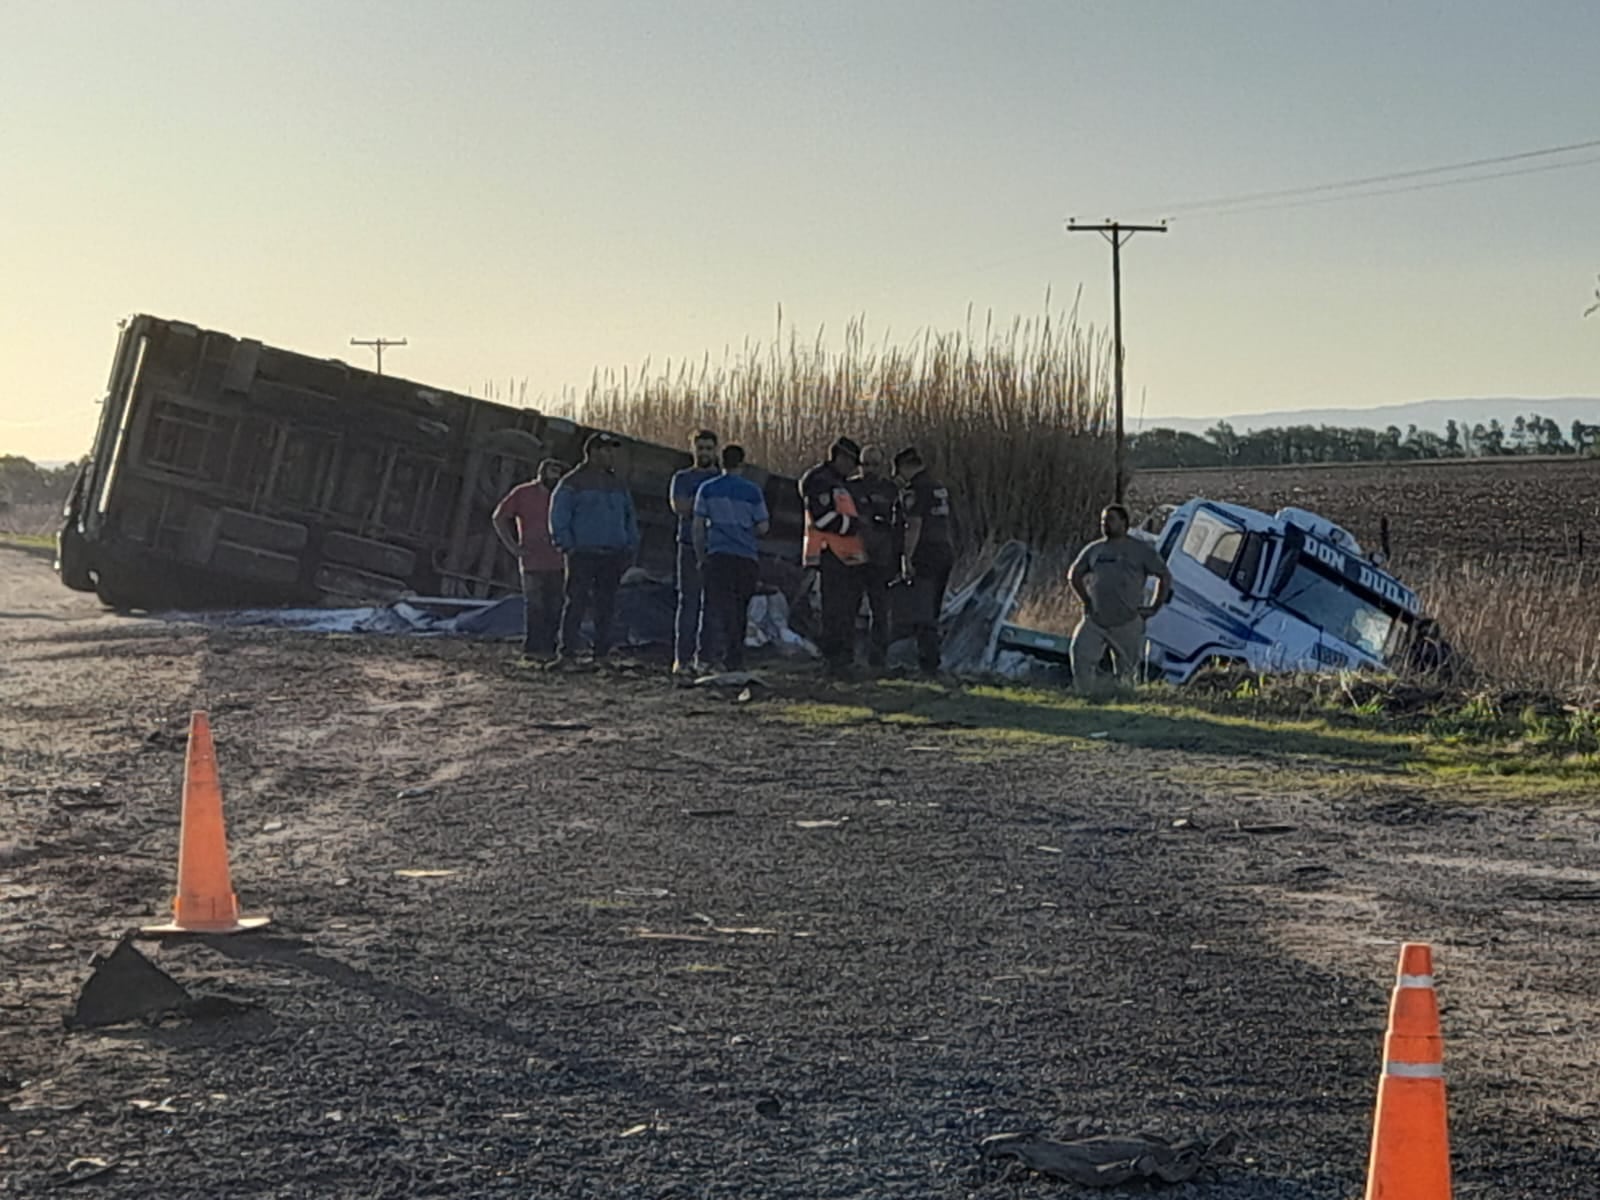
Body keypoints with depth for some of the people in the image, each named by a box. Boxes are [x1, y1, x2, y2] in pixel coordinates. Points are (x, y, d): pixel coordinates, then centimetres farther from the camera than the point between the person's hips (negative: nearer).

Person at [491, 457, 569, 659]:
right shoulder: (523, 493, 3)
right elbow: (499, 517, 4)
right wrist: (513, 546, -2)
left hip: (557, 564, 4)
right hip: (532, 563, -4)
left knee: (555, 608, 3)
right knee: (534, 606, -5)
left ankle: (549, 647, 10)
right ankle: (531, 648, -1)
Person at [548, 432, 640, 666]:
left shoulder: (616, 484, 18)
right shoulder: (572, 482, 1)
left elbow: (630, 516, 24)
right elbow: (558, 516, -3)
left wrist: (630, 548, 13)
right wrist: (567, 546, -11)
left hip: (613, 557, 5)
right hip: (582, 555, -5)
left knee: (606, 607, 6)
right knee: (577, 604, -9)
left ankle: (602, 654, 11)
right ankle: (567, 652, -8)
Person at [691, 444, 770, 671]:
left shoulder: (707, 489, 3)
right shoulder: (752, 491, -1)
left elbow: (697, 527, 3)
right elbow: (762, 528, 1)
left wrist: (701, 557, 11)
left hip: (717, 556, 0)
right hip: (746, 557, 0)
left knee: (715, 606, -2)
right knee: (739, 609, 10)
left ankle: (706, 653, -19)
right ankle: (734, 661, 15)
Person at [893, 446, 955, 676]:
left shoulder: (914, 489, -10)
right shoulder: (940, 488, 17)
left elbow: (915, 525, -17)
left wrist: (907, 559, -18)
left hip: (925, 556, -9)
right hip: (946, 553, 9)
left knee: (921, 615, -7)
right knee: (931, 612, 15)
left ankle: (929, 663, -11)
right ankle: (933, 658, 16)